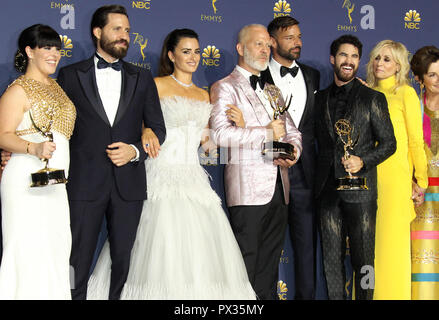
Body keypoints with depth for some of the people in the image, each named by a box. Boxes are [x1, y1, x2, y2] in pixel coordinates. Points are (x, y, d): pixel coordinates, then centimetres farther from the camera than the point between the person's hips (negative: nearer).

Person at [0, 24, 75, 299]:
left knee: (56, 248, 6)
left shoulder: (57, 88, 19)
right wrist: (34, 148, -27)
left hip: (57, 182, 8)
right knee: (28, 249, -9)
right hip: (27, 181, -7)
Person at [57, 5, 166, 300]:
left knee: (123, 260, 7)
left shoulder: (142, 79, 11)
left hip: (129, 184, 2)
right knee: (78, 262, 0)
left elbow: (157, 129, 11)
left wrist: (136, 151, -6)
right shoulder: (71, 75, 6)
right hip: (85, 183, -2)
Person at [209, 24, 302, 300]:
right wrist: (267, 133, -13)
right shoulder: (225, 88, -1)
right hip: (248, 191, -7)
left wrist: (293, 151, 0)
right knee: (245, 265, -5)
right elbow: (220, 134, -16)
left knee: (270, 264, 10)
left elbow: (293, 132, 23)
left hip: (279, 189, 7)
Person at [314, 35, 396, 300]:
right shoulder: (320, 99, 13)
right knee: (332, 257, 7)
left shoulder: (373, 98, 2)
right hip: (328, 189, 3)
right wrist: (318, 179, 5)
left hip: (360, 189, -3)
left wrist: (363, 161, -15)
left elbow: (389, 143, 1)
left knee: (362, 258, 1)